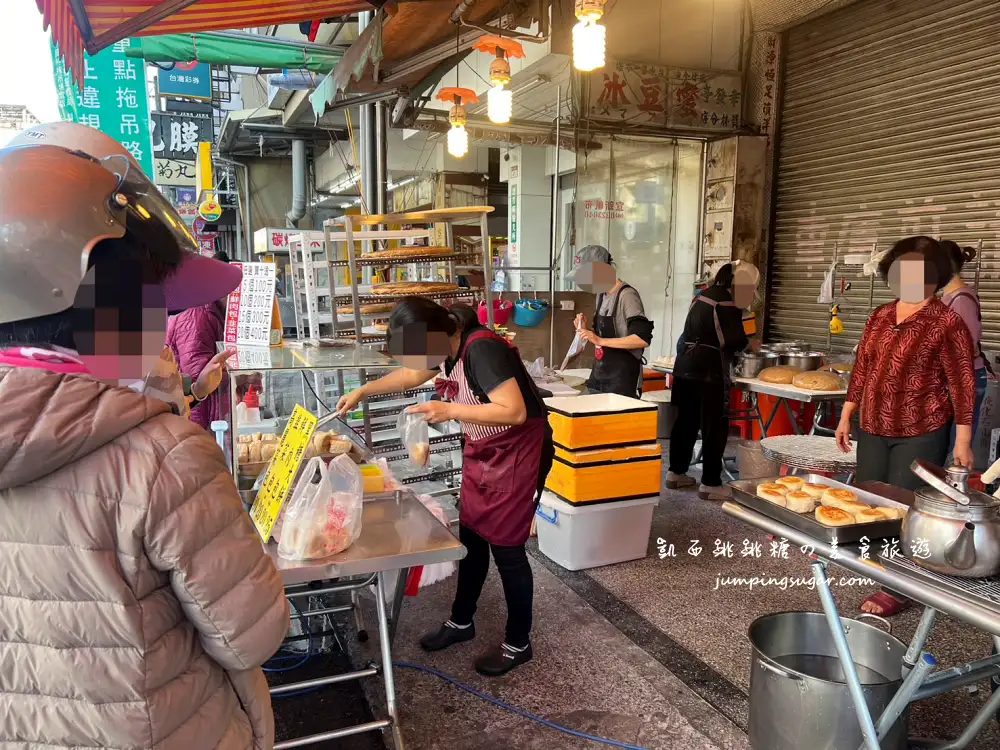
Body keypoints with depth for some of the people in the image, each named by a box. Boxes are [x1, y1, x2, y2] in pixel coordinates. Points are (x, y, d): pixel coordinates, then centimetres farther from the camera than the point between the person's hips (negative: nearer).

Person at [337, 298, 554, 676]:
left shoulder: (482, 348, -28)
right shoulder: (447, 345, -1)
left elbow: (514, 411, -35)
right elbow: (410, 374, 19)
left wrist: (449, 411, -34)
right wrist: (362, 392, 20)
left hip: (516, 453, -8)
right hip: (481, 451, 9)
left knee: (505, 545, 0)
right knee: (471, 537, 15)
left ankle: (518, 643, 18)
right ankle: (461, 622, 34)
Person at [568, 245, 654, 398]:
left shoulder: (627, 295, -14)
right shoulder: (601, 296, 10)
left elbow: (643, 339, -22)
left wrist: (600, 341, -22)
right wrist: (586, 330, 1)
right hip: (598, 378, 8)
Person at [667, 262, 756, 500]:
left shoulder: (702, 296, 14)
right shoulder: (727, 304, -11)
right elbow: (735, 341, -13)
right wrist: (749, 342, 9)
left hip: (686, 367, 8)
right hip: (709, 372, -8)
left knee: (685, 421, 15)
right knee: (715, 427, 0)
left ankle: (676, 473, 24)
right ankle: (710, 484, 4)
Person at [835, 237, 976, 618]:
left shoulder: (947, 322, -9)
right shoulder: (879, 317, 9)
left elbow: (962, 383, -9)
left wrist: (963, 441, -11)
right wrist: (846, 417, 14)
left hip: (921, 433, -6)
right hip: (872, 429, 6)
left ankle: (897, 588, 14)